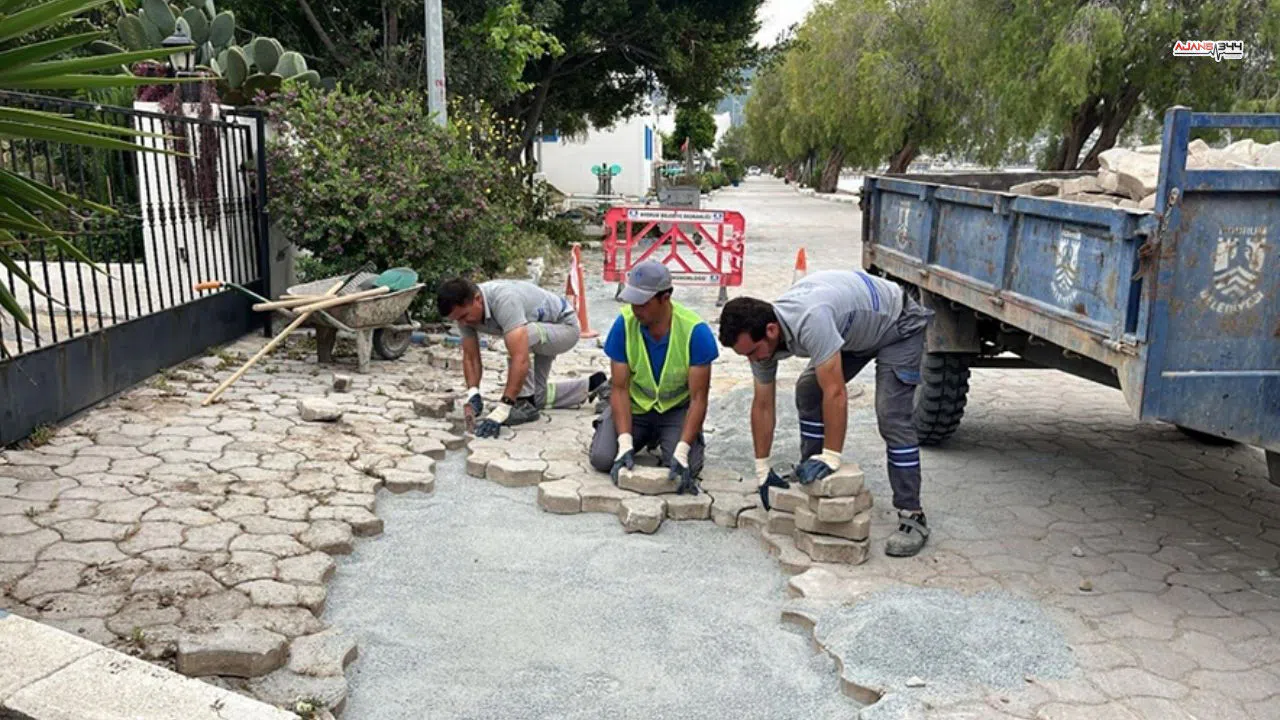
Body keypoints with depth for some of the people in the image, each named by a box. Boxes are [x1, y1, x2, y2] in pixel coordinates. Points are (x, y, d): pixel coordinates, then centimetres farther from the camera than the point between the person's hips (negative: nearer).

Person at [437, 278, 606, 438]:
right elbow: (470, 357, -9)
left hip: (564, 325, -9)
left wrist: (501, 410, -49)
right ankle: (590, 386, 30)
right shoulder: (465, 309, -17)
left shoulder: (503, 300, -41)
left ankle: (525, 403, -12)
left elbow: (520, 359, -48)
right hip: (539, 334, 9)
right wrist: (473, 394, -26)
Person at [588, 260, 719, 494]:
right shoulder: (624, 324, -19)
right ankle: (647, 437, 16)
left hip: (677, 407, -1)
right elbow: (619, 389, -16)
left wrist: (682, 451, -33)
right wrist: (625, 444, -28)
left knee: (686, 467, -24)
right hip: (635, 404, 2)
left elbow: (698, 398, -21)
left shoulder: (695, 331, -25)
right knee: (602, 458, -18)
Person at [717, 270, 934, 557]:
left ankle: (912, 517, -12)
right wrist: (762, 470, -4)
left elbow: (835, 393, -40)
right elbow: (763, 405, -6)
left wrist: (831, 457, -35)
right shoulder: (761, 334, -14)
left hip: (898, 325, -8)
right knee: (807, 391, 0)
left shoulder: (809, 321, -42)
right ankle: (810, 480, 13)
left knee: (892, 416, -18)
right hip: (854, 329, 8)